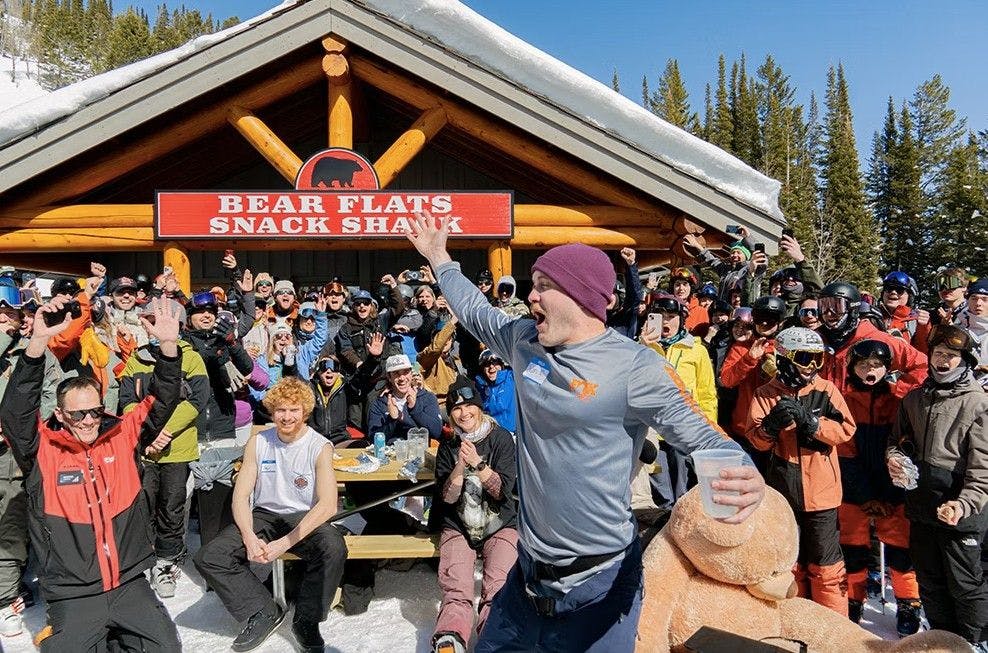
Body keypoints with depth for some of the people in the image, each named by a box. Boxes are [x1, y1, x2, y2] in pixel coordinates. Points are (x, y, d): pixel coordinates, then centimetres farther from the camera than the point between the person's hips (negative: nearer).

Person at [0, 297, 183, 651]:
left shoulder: (121, 436, 2)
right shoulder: (43, 450, -4)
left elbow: (161, 402, -3)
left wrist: (168, 345, -19)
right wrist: (38, 342, -31)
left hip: (129, 584, 2)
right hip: (73, 594, -2)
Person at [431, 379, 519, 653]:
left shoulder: (501, 438, 0)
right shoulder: (448, 446, 8)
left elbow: (503, 490, -6)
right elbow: (447, 497, 1)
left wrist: (477, 463, -20)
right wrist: (460, 466, -17)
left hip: (500, 526, -1)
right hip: (458, 528, 1)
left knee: (497, 592, -26)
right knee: (456, 593, -24)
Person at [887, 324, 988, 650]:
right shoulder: (914, 398, 8)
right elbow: (899, 438, 20)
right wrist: (894, 457, -2)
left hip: (962, 512, -5)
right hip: (921, 505, 5)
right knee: (930, 583, 18)